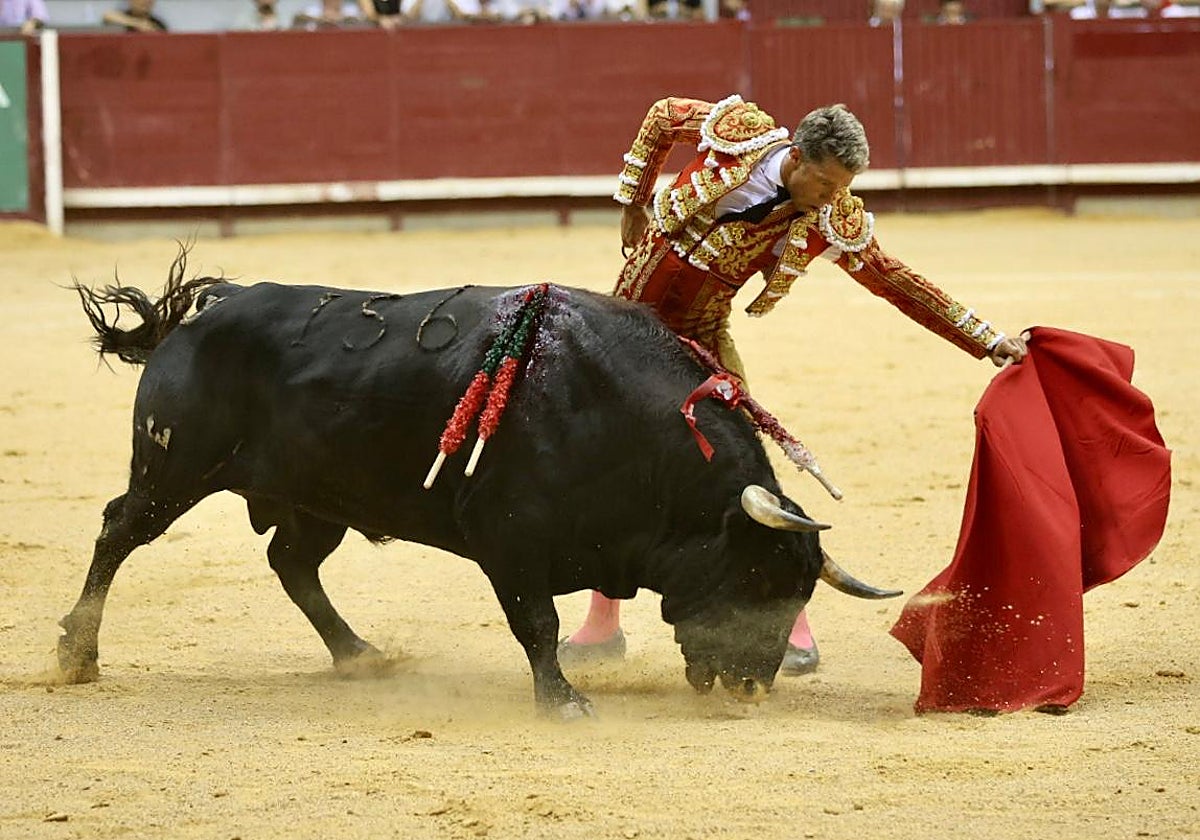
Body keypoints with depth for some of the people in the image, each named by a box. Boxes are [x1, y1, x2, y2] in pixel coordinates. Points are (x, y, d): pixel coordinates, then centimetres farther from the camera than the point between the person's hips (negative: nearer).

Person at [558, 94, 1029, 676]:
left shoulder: (831, 222, -16)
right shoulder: (738, 132, -15)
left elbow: (897, 283, -10)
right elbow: (663, 115, 4)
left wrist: (990, 341, -14)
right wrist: (631, 202, 7)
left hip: (698, 340, -1)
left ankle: (790, 625, -6)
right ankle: (601, 625, 21)